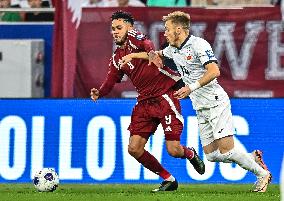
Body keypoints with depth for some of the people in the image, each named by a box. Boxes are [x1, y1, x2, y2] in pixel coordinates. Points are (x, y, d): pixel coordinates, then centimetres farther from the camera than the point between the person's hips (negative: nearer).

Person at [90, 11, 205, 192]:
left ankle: (190, 154, 27)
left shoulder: (133, 37, -7)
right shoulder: (117, 58, 15)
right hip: (145, 101, 8)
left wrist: (133, 55, -48)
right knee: (134, 149, -3)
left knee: (173, 150, -11)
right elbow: (110, 82, 11)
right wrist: (99, 93, -10)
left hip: (165, 94, -8)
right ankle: (169, 180, 14)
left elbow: (149, 47, -29)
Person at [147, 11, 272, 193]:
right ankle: (253, 158, 19)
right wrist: (154, 56, 9)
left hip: (216, 102, -9)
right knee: (212, 155, 3)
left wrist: (192, 87, -28)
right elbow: (158, 55, 33)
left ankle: (262, 174, 2)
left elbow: (214, 71, -24)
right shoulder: (173, 50, 12)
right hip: (201, 109, 9)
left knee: (226, 150, -15)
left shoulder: (198, 44, -14)